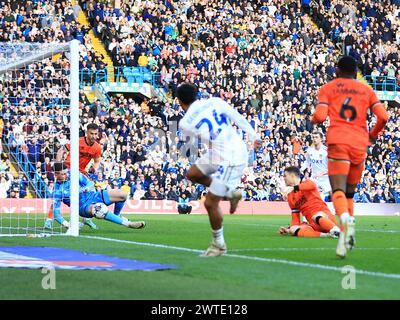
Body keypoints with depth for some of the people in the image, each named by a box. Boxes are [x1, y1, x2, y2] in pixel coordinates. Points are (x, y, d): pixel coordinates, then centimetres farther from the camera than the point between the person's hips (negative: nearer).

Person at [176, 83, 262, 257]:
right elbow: (238, 118, -4)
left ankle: (219, 244, 17)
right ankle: (231, 193, 27)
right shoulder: (215, 102, -2)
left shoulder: (185, 123, -13)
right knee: (192, 174, 20)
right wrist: (253, 136, 2)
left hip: (230, 162, -8)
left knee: (210, 203, 4)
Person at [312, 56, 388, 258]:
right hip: (360, 144, 3)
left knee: (338, 190, -14)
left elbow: (320, 116, -4)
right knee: (350, 192, 16)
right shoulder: (367, 90, 16)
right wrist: (373, 134, 23)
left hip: (338, 142, -3)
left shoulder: (328, 88, 9)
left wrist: (313, 120, 19)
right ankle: (346, 235, 6)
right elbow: (383, 117, 6)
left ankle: (346, 219, -44)